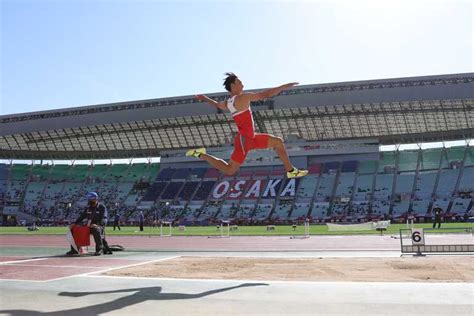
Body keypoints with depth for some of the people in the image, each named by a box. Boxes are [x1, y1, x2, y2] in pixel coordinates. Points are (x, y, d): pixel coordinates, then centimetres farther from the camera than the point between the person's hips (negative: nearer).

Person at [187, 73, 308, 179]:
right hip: (244, 140, -10)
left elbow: (217, 104, 29)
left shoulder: (228, 103, 8)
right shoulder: (243, 97, -17)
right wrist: (285, 86, -16)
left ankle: (291, 171, 18)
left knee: (278, 142, 12)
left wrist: (205, 98, 50)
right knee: (229, 170, 1)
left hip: (250, 137, 10)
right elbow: (266, 94, -22)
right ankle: (201, 155, 10)